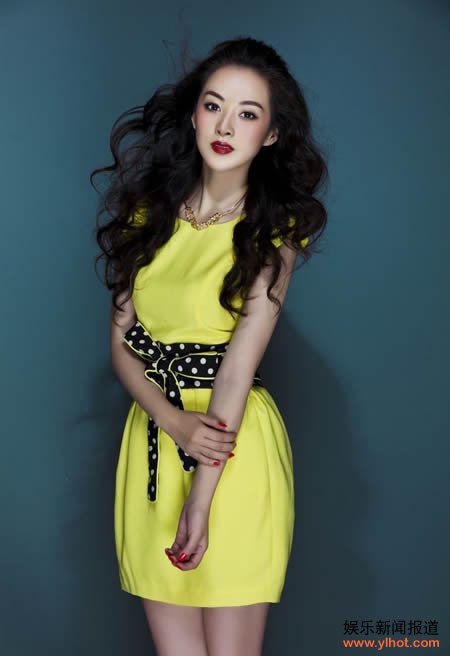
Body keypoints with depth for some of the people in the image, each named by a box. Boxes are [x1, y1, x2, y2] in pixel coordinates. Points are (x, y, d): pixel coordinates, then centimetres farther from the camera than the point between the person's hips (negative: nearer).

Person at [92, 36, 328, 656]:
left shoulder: (276, 230, -3)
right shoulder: (150, 212, 8)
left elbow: (239, 365, -12)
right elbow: (121, 341, 5)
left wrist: (201, 498, -18)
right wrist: (176, 422, -13)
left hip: (235, 447, -3)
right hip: (152, 437, 3)